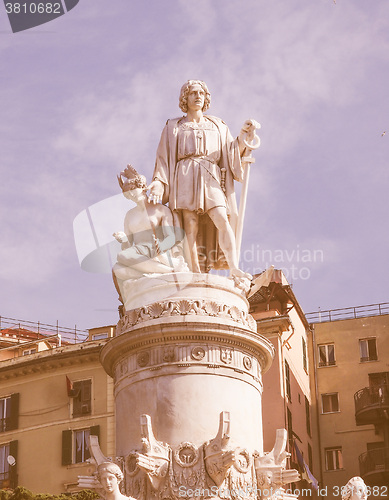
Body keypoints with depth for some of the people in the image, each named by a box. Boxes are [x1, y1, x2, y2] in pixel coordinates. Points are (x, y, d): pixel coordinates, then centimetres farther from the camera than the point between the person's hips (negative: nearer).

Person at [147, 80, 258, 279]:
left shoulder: (217, 126, 23)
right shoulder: (174, 127, 19)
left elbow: (232, 154, 15)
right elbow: (164, 158, 12)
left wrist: (243, 136, -2)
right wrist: (158, 186, -2)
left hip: (210, 180, 1)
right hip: (185, 179, -1)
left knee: (222, 220, -22)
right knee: (191, 226, -17)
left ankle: (233, 268, -30)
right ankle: (196, 273, -22)